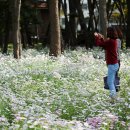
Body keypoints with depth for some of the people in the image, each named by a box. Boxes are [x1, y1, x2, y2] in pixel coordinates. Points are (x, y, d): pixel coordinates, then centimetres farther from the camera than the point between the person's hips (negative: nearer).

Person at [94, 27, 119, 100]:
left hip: (112, 64, -10)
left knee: (110, 81, -10)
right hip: (115, 64, 10)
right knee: (112, 81, 16)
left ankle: (113, 95, -14)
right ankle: (114, 95, 21)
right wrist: (102, 38, 22)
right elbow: (105, 47, 22)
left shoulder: (110, 41, -19)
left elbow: (98, 44, -14)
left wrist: (96, 37, 4)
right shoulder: (114, 41, 9)